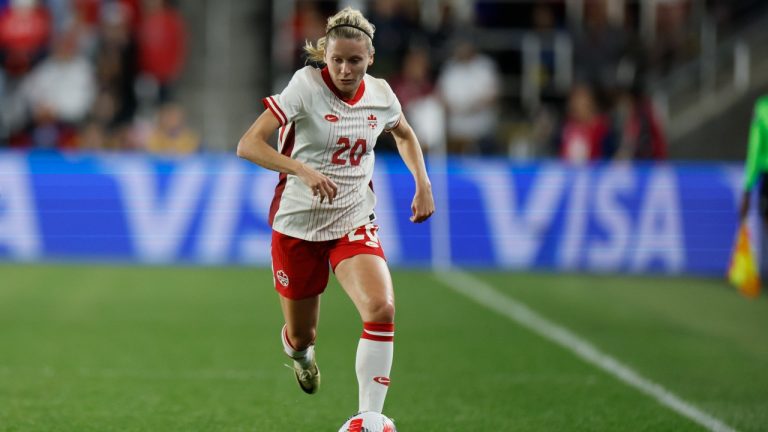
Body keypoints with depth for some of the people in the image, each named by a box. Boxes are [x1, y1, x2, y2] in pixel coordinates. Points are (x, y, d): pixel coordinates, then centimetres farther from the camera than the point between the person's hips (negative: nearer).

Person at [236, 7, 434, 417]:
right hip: (298, 224, -2)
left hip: (354, 223, 2)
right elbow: (248, 145, -23)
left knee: (382, 309, -25)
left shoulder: (380, 93, -2)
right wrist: (303, 170, -36)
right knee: (301, 337, 10)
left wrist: (423, 185, 10)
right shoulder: (306, 85, -16)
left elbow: (404, 134, 22)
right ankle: (298, 352, 50)